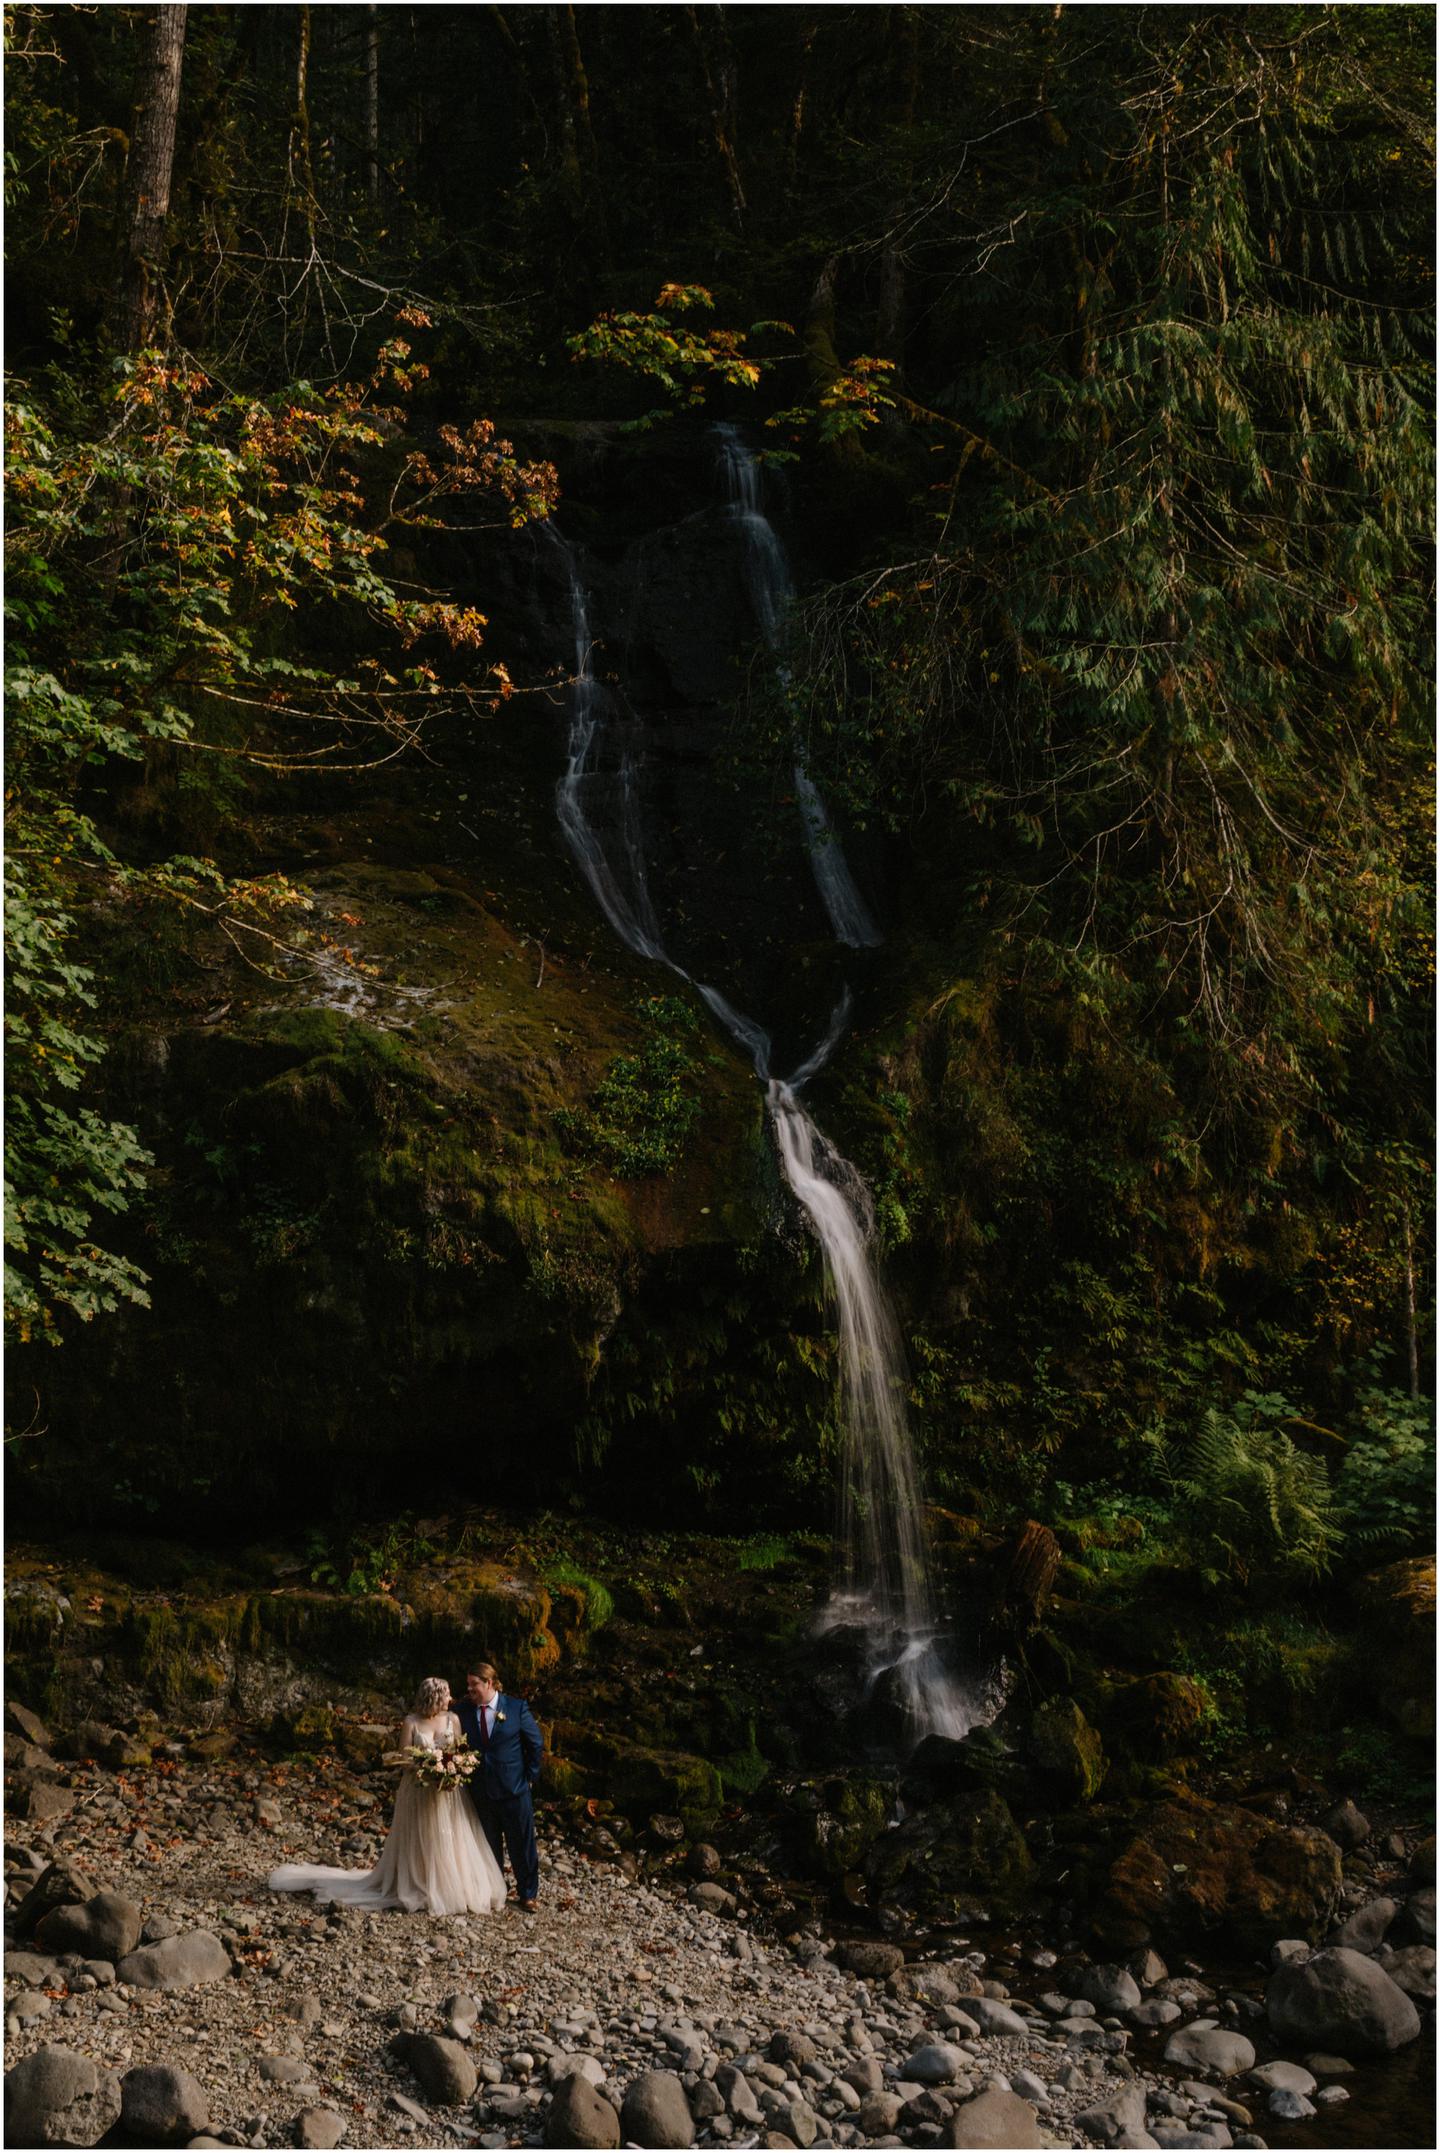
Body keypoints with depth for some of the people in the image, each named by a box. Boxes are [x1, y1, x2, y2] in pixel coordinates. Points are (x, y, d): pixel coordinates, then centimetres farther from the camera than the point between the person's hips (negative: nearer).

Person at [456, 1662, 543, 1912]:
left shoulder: (516, 1708, -7)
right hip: (481, 1792, 2)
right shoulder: (464, 1711, -1)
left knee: (522, 1844, 6)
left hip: (513, 1789, -2)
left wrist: (530, 1776, -2)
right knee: (489, 1847, 13)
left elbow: (536, 1743, -1)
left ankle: (528, 1894, 19)